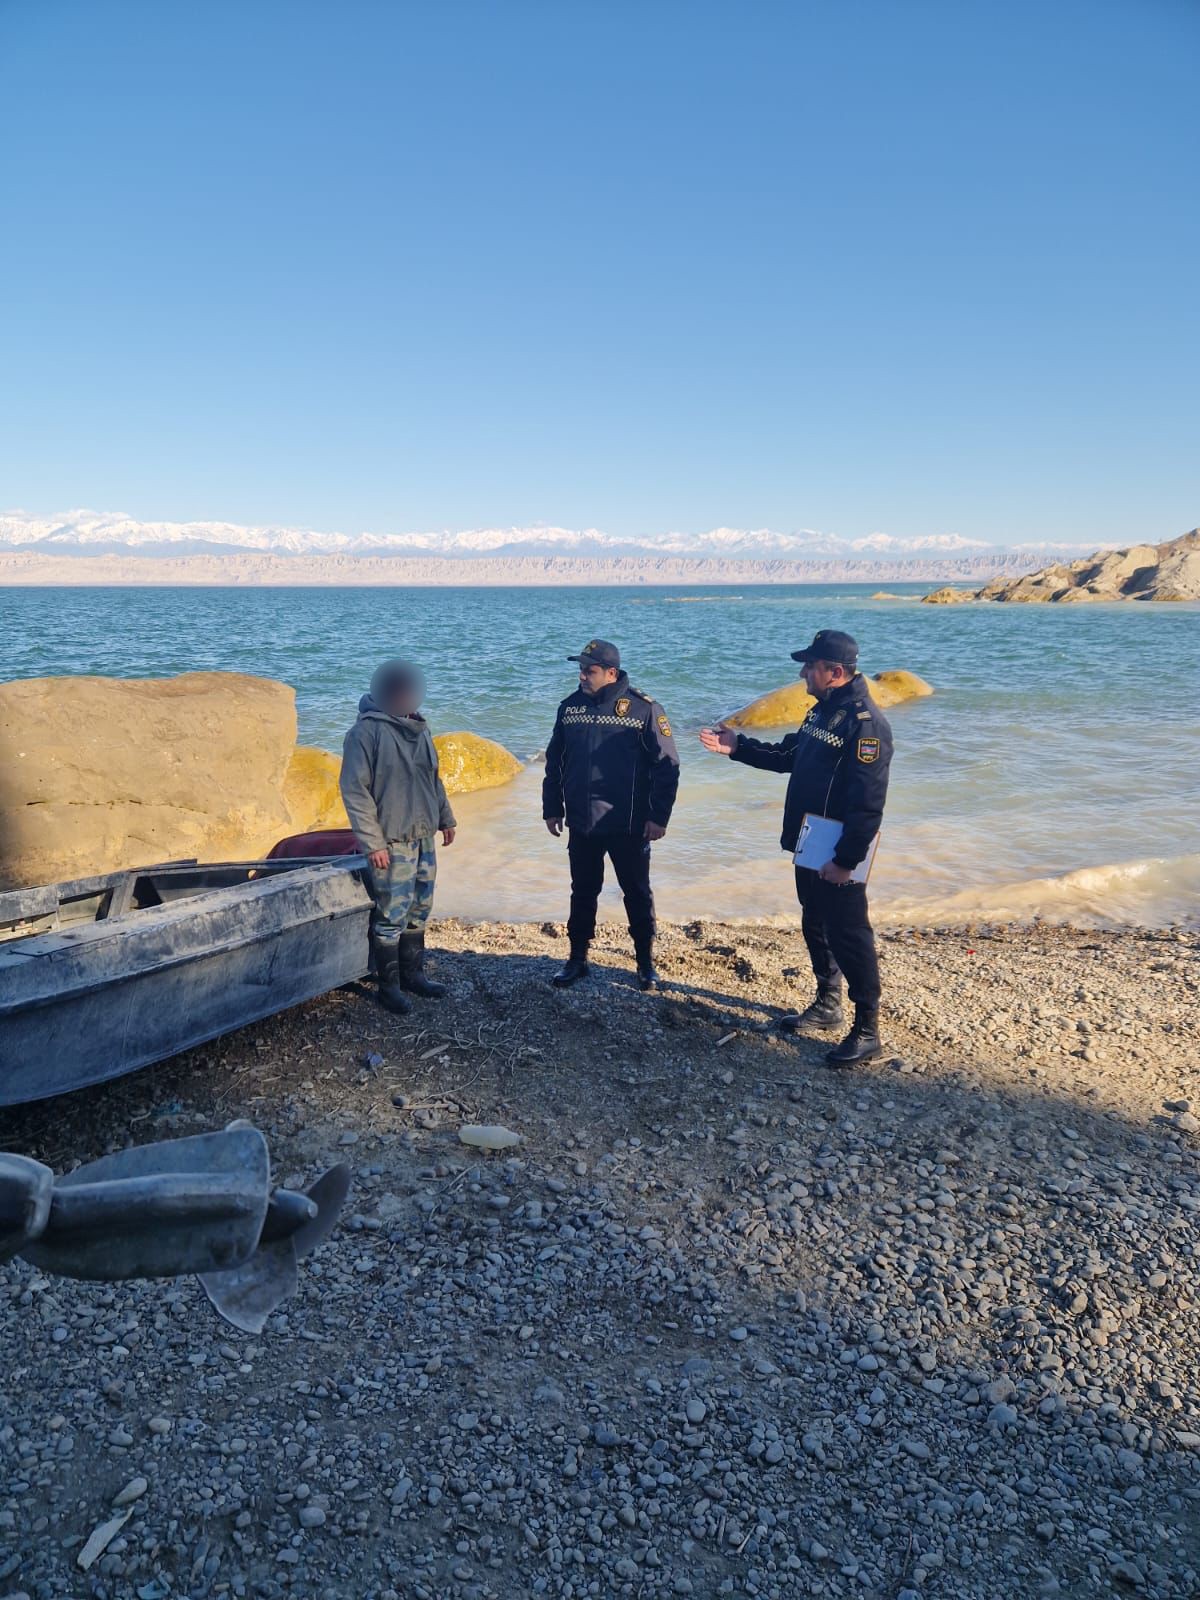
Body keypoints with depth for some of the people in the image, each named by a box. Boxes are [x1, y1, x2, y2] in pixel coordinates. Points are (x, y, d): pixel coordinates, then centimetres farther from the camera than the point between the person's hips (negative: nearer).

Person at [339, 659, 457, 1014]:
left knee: (420, 911, 14)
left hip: (424, 837, 8)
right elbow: (355, 790, -15)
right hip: (391, 842, -8)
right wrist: (372, 843, -19)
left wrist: (446, 818, 21)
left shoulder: (419, 727, 11)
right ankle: (389, 985, 11)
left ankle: (413, 974, 27)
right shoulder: (366, 731, -13)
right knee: (392, 916, -2)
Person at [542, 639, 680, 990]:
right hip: (581, 824, 4)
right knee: (582, 894, 14)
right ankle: (577, 960, 28)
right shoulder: (570, 707, 3)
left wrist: (659, 816, -11)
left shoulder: (644, 709, -10)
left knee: (637, 894, 10)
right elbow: (555, 761, 12)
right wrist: (552, 809, 11)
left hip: (629, 826, -3)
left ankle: (645, 963, 24)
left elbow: (666, 766, -9)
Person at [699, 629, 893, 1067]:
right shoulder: (823, 711, 10)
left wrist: (846, 859, -24)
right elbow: (788, 755, 22)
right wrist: (738, 747, 13)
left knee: (849, 936, -3)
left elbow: (868, 804, -24)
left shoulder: (865, 723, -21)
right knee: (815, 927, 20)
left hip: (838, 857, -10)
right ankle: (827, 1004, 37)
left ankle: (866, 1031, 9)